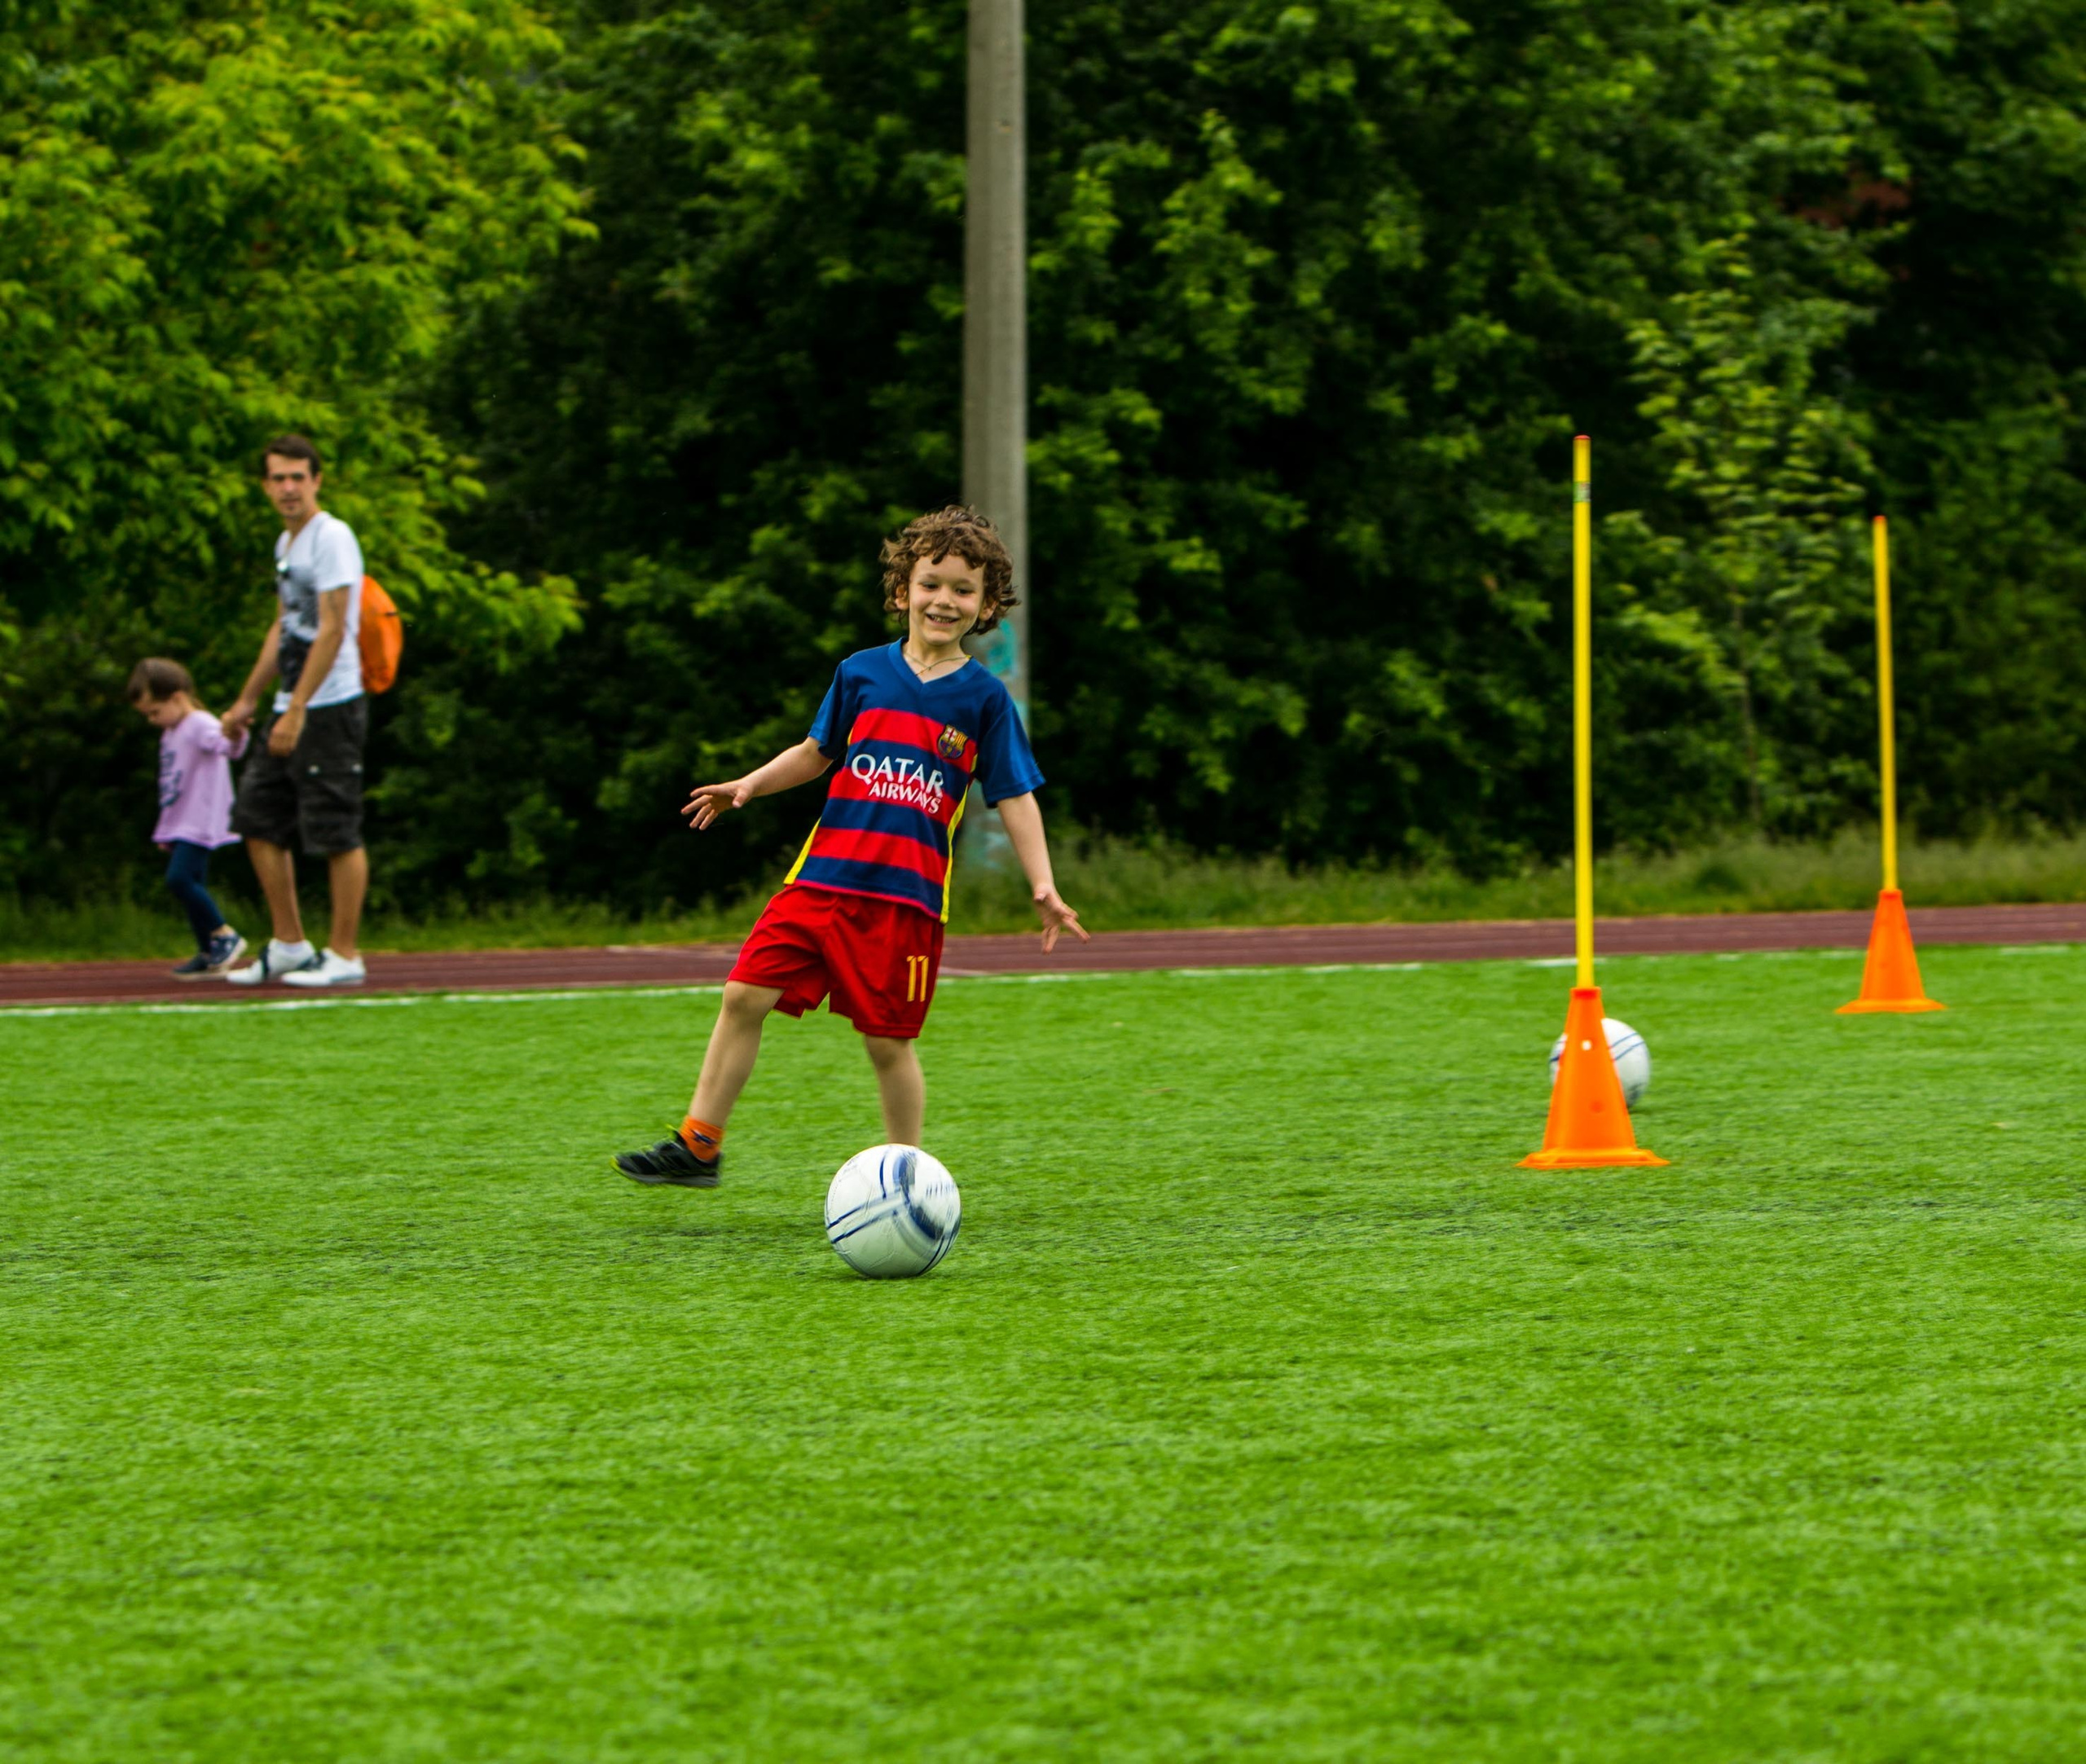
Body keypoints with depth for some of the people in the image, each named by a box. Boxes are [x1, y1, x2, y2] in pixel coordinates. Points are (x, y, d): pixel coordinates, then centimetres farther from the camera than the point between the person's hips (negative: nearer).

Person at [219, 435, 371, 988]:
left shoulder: (332, 538, -12)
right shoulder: (287, 543, 16)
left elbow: (332, 630, -18)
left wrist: (297, 712, -21)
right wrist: (248, 701, 27)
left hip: (330, 709, -9)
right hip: (290, 711, 9)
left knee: (336, 834, -6)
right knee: (259, 823, 10)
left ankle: (344, 956, -2)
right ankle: (288, 945, 17)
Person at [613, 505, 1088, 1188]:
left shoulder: (984, 698, 2)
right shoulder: (861, 674, 8)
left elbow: (1015, 799, 3)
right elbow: (816, 752, 21)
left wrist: (1043, 887, -5)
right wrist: (750, 785, 8)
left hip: (907, 897, -3)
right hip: (823, 876, 3)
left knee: (888, 1040, -1)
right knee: (745, 996, -5)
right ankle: (698, 1145, 5)